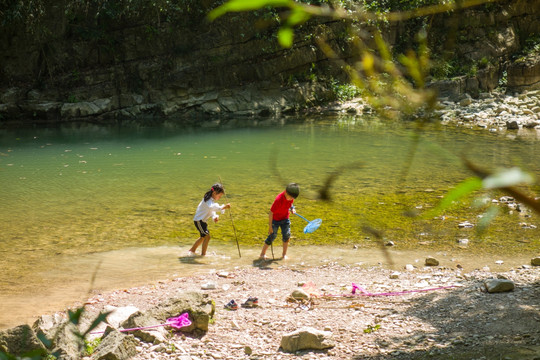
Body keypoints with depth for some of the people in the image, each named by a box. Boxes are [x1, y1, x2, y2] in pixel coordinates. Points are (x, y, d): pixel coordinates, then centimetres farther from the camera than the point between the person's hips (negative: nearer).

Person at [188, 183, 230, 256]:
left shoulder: (212, 200, 8)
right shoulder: (208, 200, -25)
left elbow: (212, 211, 11)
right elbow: (211, 207, -47)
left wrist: (214, 217, -11)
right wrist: (223, 207, -58)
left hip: (202, 220, 11)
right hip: (199, 220, -11)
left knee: (203, 237, 25)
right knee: (207, 236, -16)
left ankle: (192, 251, 40)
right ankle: (203, 254, -8)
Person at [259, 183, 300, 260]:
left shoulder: (291, 196, -14)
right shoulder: (279, 199, -33)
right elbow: (271, 213, -26)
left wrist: (292, 209, -7)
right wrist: (270, 226, -23)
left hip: (285, 219, 5)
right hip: (275, 220, -5)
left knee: (287, 235, -6)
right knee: (272, 236, -6)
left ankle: (284, 254, 8)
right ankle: (262, 254, 5)